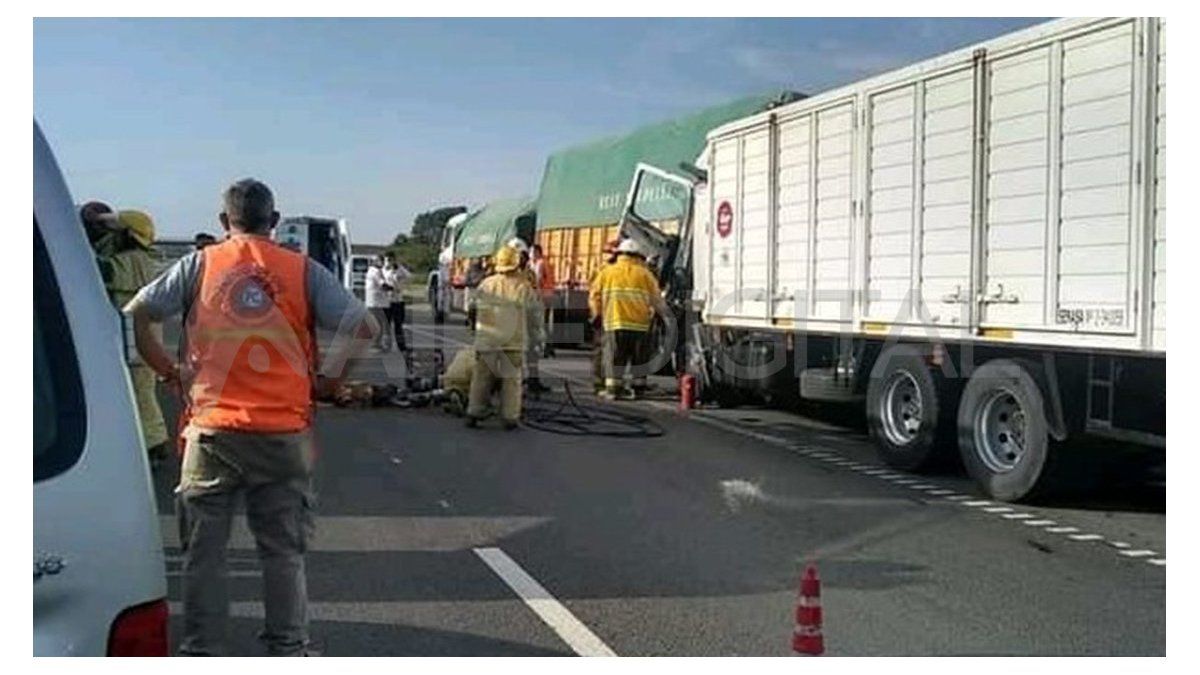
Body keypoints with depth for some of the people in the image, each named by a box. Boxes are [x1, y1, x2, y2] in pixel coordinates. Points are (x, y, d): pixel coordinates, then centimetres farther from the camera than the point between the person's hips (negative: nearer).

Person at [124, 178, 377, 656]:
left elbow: (134, 315, 0)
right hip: (284, 430, 0)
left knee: (205, 548, 11)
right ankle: (289, 648, 18)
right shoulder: (303, 271, 2)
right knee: (283, 549, 11)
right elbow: (364, 326, -5)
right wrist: (329, 378, 4)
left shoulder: (200, 265, 4)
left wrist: (169, 370, 7)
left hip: (212, 428, 0)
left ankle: (200, 650, 18)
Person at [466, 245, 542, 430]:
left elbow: (477, 309, 10)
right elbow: (535, 315, 2)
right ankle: (509, 417, 6)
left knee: (481, 378, 10)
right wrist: (535, 336, 18)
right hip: (513, 342, -2)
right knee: (511, 380, 7)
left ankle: (474, 413, 10)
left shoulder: (485, 285, 0)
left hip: (486, 341, 2)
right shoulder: (524, 288, -6)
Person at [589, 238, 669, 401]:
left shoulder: (606, 273, 8)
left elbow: (594, 296, 7)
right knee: (639, 357, 11)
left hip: (615, 322, 0)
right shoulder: (644, 274, 7)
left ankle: (613, 387, 5)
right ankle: (638, 387, 14)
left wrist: (598, 314, 22)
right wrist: (665, 313, 25)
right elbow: (656, 299, 8)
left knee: (615, 357, 6)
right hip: (640, 324, 0)